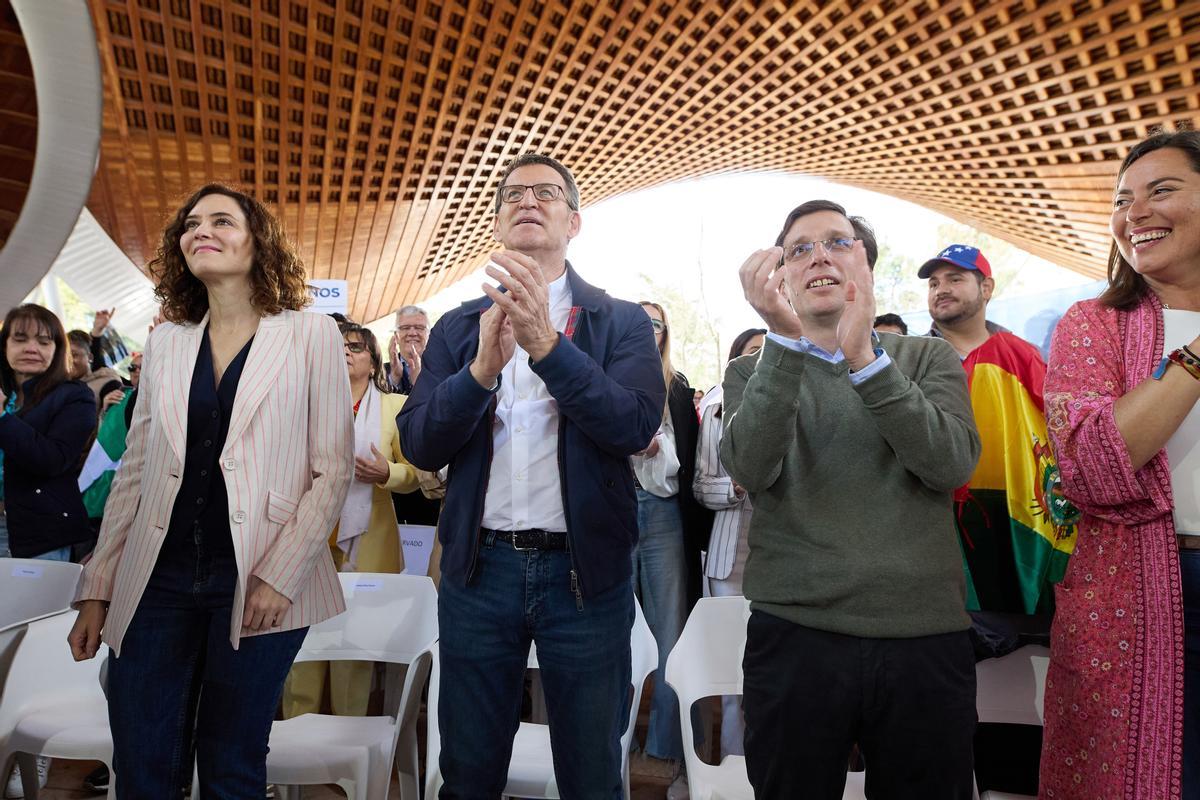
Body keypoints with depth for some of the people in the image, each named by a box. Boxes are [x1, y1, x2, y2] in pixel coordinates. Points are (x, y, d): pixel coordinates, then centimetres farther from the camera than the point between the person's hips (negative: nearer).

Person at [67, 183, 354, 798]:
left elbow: (334, 469, -5)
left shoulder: (311, 335, -1)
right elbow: (133, 474, 13)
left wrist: (281, 575, -12)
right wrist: (96, 588, 10)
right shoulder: (165, 343, 11)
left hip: (261, 586, -3)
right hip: (158, 582, 4)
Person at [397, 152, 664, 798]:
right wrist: (481, 368, -20)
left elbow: (637, 425, -15)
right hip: (479, 567, 2)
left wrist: (545, 343, -26)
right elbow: (419, 446, -3)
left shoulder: (623, 322, 1)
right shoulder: (457, 327, 7)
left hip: (584, 569, -1)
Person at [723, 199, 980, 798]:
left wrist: (866, 358, -21)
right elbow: (751, 469, -13)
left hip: (926, 636, 1)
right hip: (794, 636, 0)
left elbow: (951, 465, -10)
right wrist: (786, 338, -24)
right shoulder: (754, 373, 7)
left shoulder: (930, 359, 9)